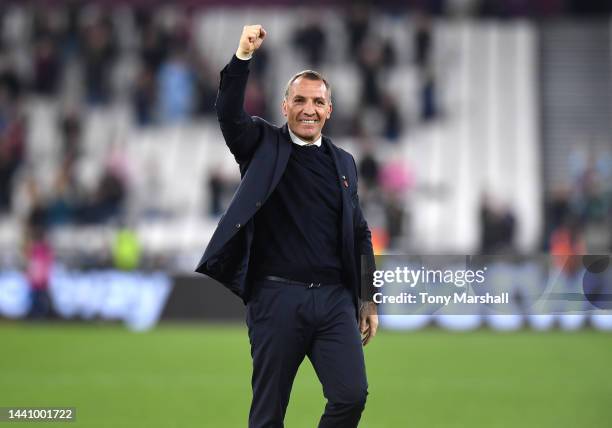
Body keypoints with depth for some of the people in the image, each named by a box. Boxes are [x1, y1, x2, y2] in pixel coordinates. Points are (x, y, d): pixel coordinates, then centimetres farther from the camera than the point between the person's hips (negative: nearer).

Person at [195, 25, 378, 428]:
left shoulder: (344, 162, 14)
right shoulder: (264, 145, 5)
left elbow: (360, 234, 17)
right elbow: (229, 114, -14)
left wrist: (368, 300, 12)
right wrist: (243, 57, -27)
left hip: (335, 297, 3)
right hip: (277, 296, -3)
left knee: (352, 395, -8)